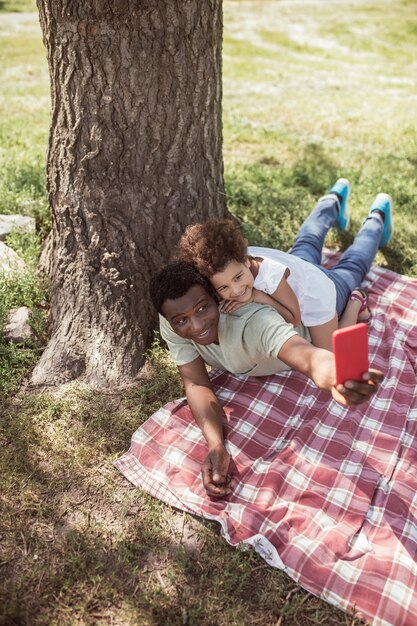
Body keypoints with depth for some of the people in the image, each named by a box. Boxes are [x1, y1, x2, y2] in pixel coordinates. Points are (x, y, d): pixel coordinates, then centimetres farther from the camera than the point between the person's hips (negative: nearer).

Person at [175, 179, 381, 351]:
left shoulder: (270, 273, -45)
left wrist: (259, 297, -41)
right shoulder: (229, 261, -31)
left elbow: (294, 318, -30)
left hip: (313, 292, -5)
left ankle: (355, 303, 15)